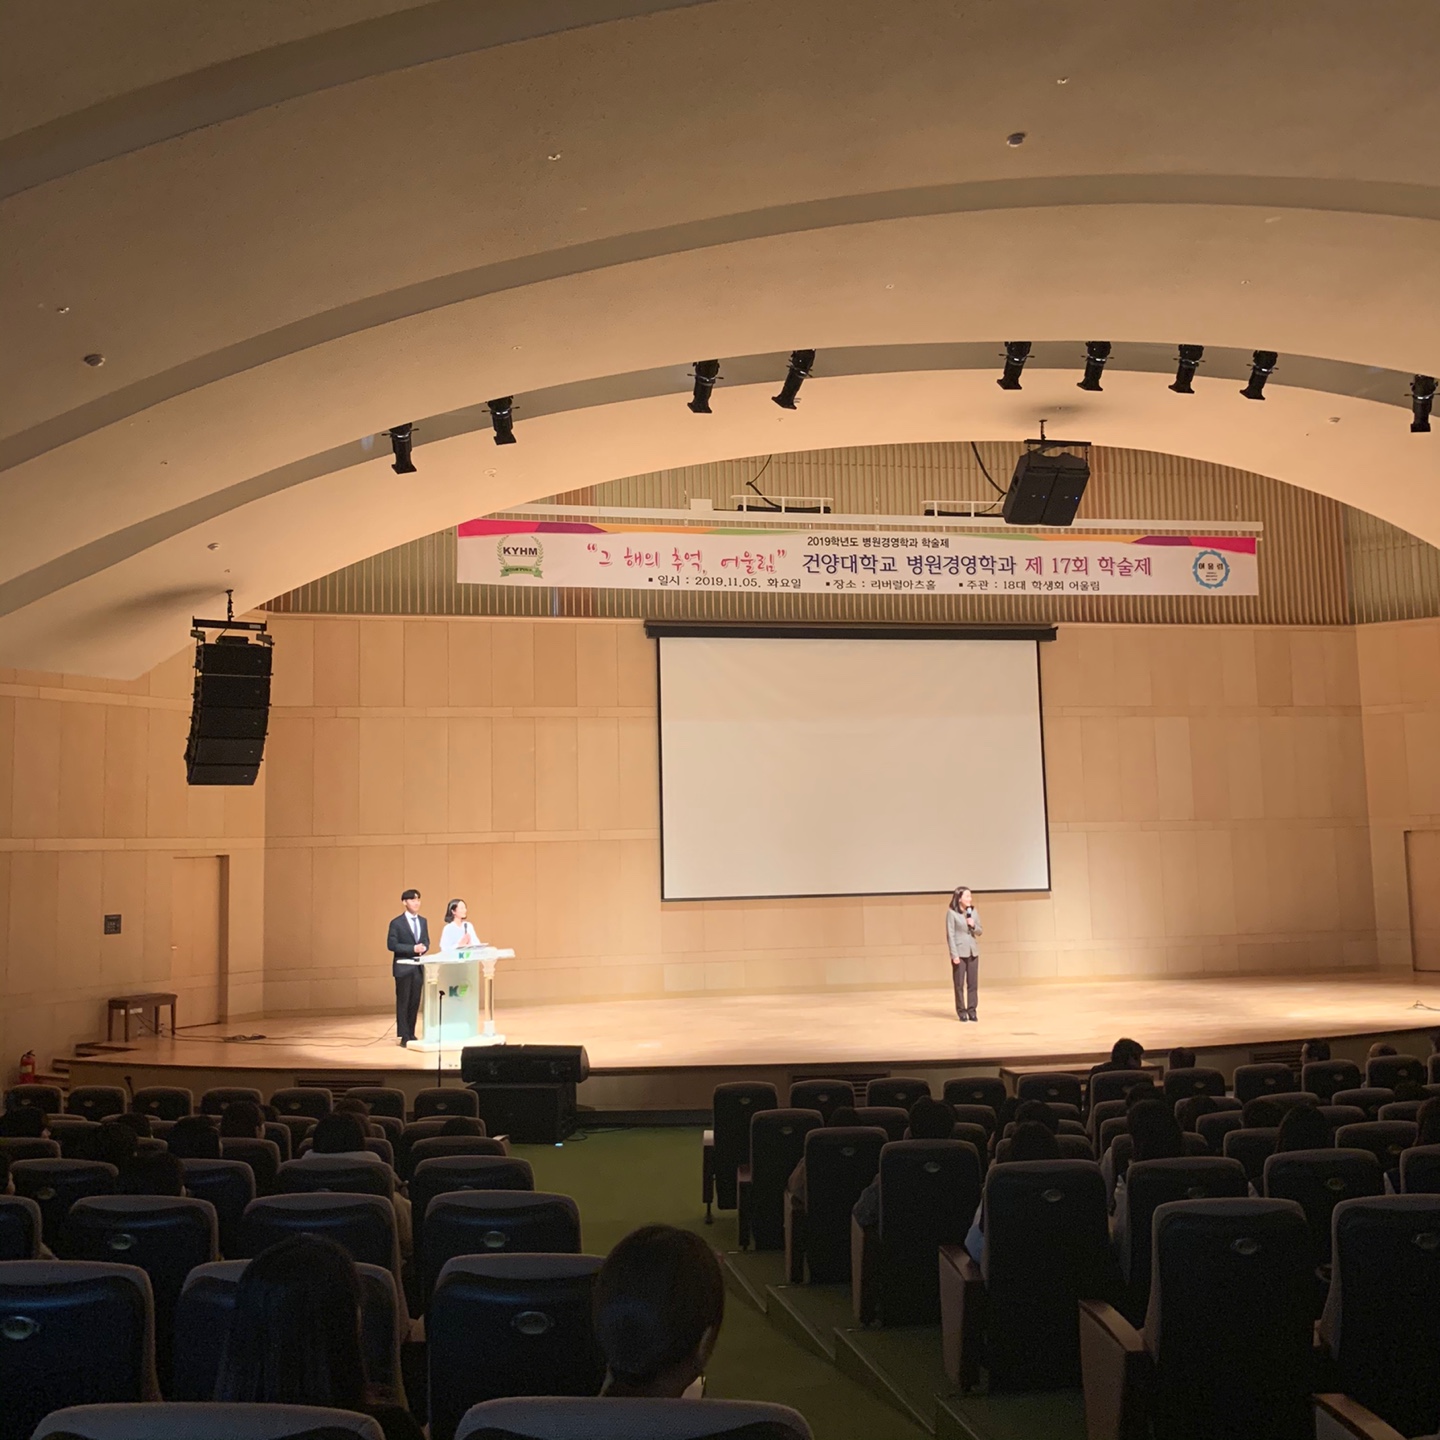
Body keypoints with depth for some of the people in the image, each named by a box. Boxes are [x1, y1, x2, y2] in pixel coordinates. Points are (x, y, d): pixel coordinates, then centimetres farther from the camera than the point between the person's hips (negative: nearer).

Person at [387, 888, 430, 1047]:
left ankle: (411, 1034, 16)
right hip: (403, 966, -5)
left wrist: (424, 947, -10)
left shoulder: (423, 921, 11)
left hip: (419, 966, 5)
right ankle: (404, 1036, 2)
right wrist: (413, 948, -20)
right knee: (403, 1002, -1)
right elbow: (391, 944, -12)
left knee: (415, 1002, 8)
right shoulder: (397, 923, -7)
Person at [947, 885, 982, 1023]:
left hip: (973, 952, 5)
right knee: (959, 984, 0)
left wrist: (974, 925, -9)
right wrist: (954, 954, -14)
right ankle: (961, 1011, 7)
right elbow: (950, 935, -10)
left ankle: (971, 1010, 12)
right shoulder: (952, 913, -8)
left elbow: (980, 931, 13)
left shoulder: (974, 911, 8)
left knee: (973, 983, 4)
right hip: (960, 952, -5)